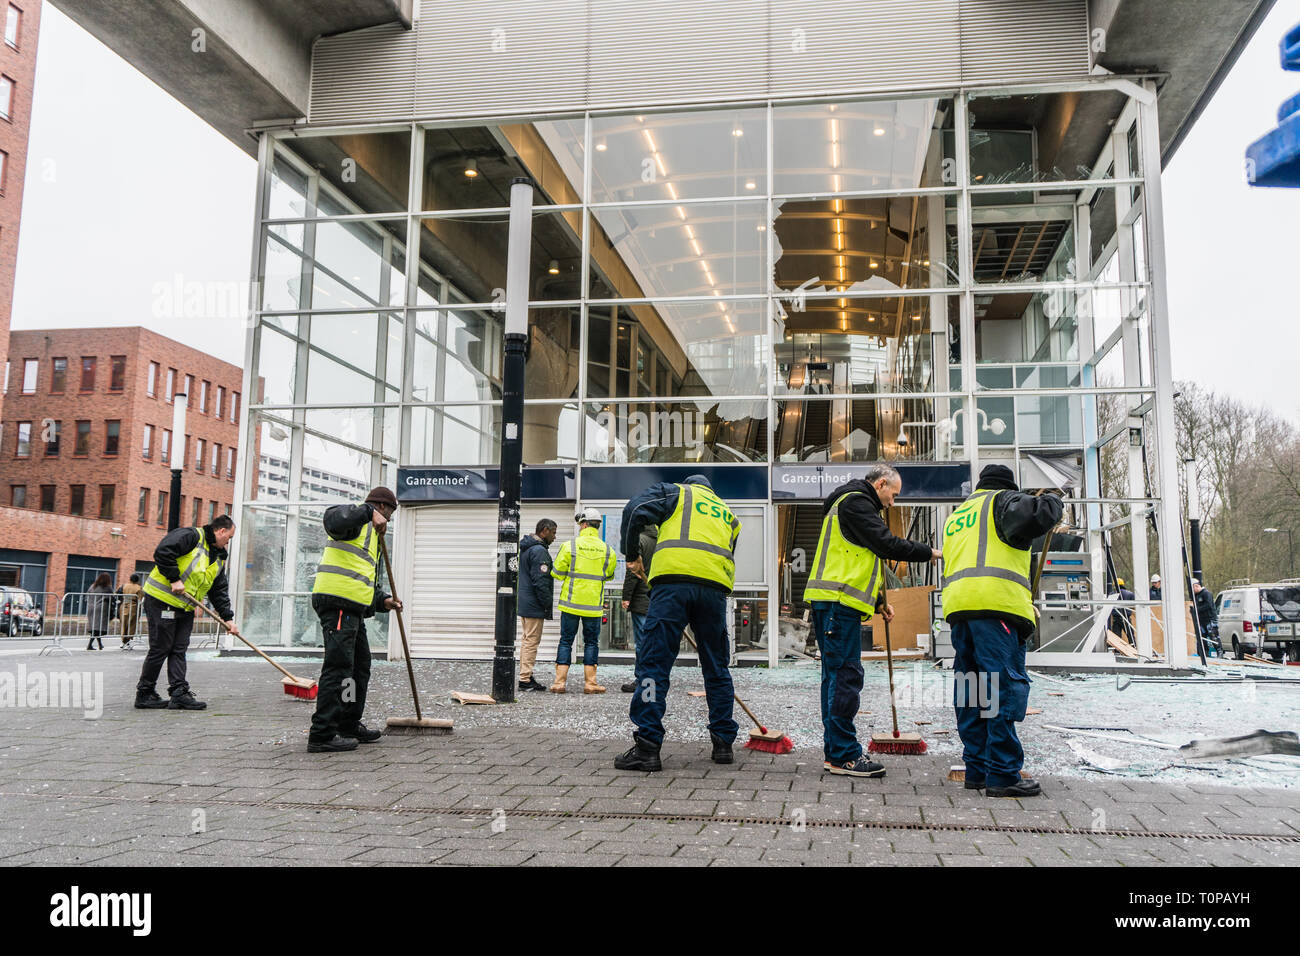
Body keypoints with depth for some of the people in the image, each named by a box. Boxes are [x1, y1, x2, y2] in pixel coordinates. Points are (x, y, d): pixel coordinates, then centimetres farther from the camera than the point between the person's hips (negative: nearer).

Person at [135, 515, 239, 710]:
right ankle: (144, 694, 9)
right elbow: (162, 552, -22)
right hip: (162, 600, -8)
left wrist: (227, 617, 8)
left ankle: (179, 694, 4)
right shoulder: (191, 536, -10)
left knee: (179, 650, 5)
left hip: (185, 608, 8)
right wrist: (174, 579, -21)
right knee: (160, 649, -3)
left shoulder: (219, 558, 17)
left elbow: (219, 591, 17)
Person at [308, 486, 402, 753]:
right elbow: (333, 518, -26)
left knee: (360, 666, 18)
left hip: (353, 609, 11)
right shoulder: (358, 521, -1)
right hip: (337, 603, -11)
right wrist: (369, 512, -28)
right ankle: (322, 735, -10)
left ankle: (349, 726, 29)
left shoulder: (372, 536, 29)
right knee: (338, 668, -11)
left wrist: (383, 601, 12)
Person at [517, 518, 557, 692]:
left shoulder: (525, 549, 16)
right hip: (534, 606, -10)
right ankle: (525, 680, -3)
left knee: (528, 640, 16)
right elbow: (540, 581, -21)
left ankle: (525, 676, 21)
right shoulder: (539, 551, -17)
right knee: (531, 641, -5)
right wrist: (547, 604, -14)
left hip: (524, 603, 10)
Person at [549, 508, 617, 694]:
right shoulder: (607, 550, 0)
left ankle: (560, 682, 4)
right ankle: (590, 682, 8)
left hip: (571, 602, -1)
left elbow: (557, 573, -2)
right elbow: (608, 575, 13)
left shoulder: (569, 546, -6)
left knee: (566, 641, 6)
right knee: (591, 642, 9)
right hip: (594, 604, 1)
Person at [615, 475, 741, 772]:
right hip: (716, 586, 4)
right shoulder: (728, 514, 34)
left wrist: (632, 554, 17)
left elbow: (635, 511, 4)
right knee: (716, 667, 16)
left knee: (653, 663, -3)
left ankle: (647, 747, -7)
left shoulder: (674, 491, 22)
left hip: (673, 579, -4)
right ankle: (723, 742, 22)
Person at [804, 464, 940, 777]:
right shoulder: (855, 502, -6)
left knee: (836, 676, 11)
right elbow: (886, 544, -15)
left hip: (834, 602, 11)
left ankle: (834, 752, 15)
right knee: (846, 675, -10)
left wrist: (877, 603, 21)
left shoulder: (854, 503, 27)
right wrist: (929, 552, -4)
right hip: (838, 601, -11)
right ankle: (844, 755, -8)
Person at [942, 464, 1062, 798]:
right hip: (997, 604, -7)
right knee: (1005, 687, -8)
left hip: (957, 607, 8)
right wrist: (1051, 503, 10)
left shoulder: (955, 516, 33)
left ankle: (977, 769, 13)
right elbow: (1031, 517, -14)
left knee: (970, 689, 10)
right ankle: (1002, 774, -11)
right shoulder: (1002, 501, 9)